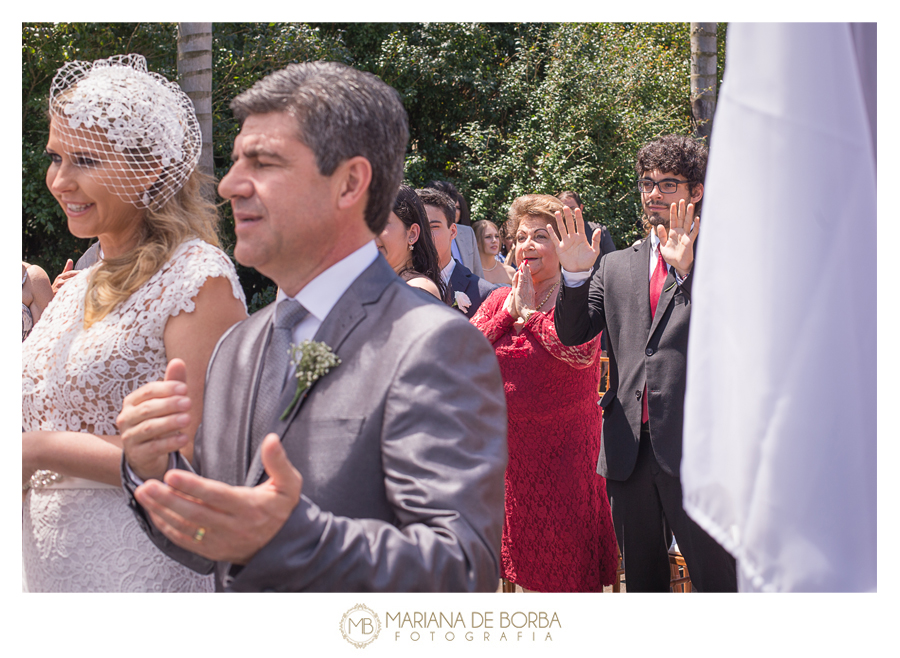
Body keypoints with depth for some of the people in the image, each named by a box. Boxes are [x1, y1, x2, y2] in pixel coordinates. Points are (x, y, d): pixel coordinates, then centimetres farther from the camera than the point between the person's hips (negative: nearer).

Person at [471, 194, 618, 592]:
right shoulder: (499, 300, 11)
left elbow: (582, 351, -28)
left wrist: (529, 311, -17)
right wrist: (508, 311, -9)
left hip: (564, 448, -5)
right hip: (511, 447, 5)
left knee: (569, 561, 3)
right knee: (527, 554, 13)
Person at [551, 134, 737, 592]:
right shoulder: (616, 267, 15)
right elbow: (572, 334, 8)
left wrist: (688, 270, -24)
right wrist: (576, 274, -8)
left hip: (694, 447, -5)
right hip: (629, 448, 5)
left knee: (718, 581, -1)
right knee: (642, 580, 16)